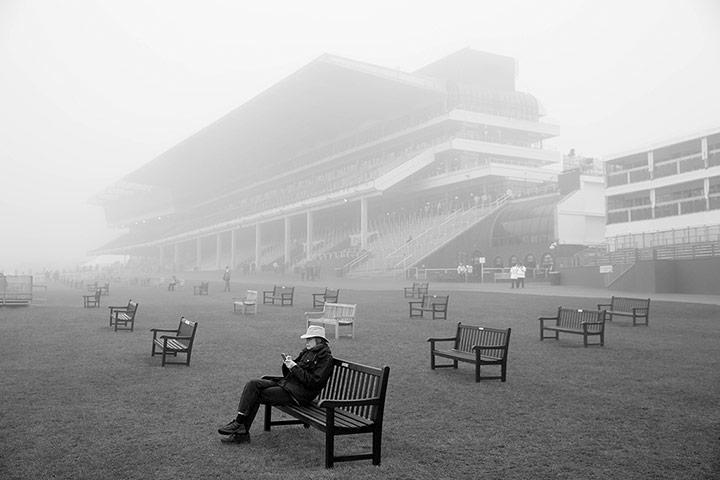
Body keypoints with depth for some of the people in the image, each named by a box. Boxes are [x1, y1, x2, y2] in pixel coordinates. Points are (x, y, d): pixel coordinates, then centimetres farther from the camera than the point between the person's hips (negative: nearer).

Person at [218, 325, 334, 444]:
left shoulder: (325, 357, -8)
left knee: (256, 396, -16)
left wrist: (294, 367, -17)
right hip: (286, 383, 9)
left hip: (299, 393, -9)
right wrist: (287, 364, 0)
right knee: (253, 384, -10)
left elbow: (313, 382, -17)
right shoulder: (307, 351, 20)